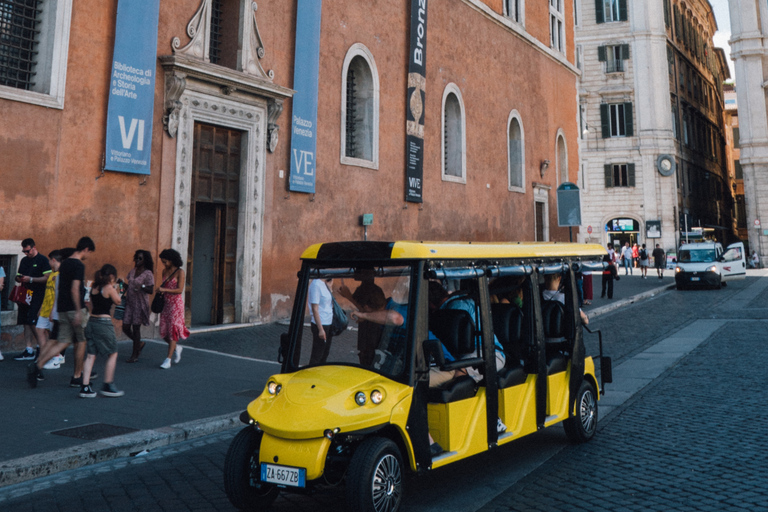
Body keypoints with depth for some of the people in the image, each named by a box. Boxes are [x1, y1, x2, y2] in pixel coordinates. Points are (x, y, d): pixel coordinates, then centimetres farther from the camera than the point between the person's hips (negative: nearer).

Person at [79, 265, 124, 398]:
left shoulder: (94, 288, 9)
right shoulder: (109, 288, -11)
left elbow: (92, 306, 17)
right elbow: (118, 301, 2)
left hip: (91, 321, 7)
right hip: (104, 323, -7)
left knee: (91, 355, 8)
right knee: (112, 354, 7)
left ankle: (85, 387, 5)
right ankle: (108, 386, 10)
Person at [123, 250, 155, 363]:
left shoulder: (148, 274, -9)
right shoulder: (132, 271, 11)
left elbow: (151, 290, -15)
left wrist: (142, 286, -30)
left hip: (140, 304, -6)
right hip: (129, 302, 6)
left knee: (136, 328, 0)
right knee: (125, 327, 5)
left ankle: (134, 355, 11)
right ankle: (140, 343, 31)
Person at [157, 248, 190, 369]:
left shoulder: (180, 272, -9)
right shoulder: (165, 271, 10)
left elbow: (180, 290, -16)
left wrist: (164, 290, -22)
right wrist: (160, 292, 4)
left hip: (176, 304, -6)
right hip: (166, 304, 6)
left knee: (173, 330, -6)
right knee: (164, 331, 3)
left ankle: (168, 360, -3)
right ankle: (176, 347, 30)